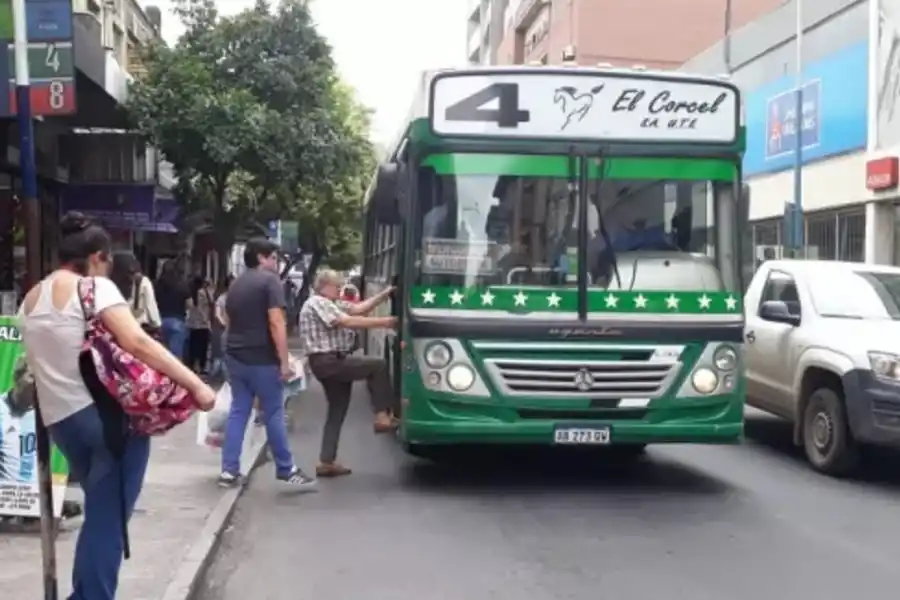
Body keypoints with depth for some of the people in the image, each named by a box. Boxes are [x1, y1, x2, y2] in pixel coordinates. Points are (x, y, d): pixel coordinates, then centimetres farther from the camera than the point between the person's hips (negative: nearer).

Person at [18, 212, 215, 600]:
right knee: (107, 519, 0)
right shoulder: (96, 287, -10)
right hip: (109, 413, -7)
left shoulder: (31, 298, 14)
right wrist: (196, 385, -24)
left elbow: (41, 359, 16)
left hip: (60, 418, 7)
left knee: (98, 512, 22)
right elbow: (137, 343, -22)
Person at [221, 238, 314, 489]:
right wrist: (285, 361, -18)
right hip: (261, 358, -7)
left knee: (237, 412, 10)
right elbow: (276, 323, -18)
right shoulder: (270, 281, -10)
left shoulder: (236, 284, 15)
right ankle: (286, 470, 9)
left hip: (235, 357, 7)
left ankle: (229, 471, 8)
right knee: (273, 414, 1)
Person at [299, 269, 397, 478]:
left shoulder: (332, 304, 20)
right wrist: (383, 322, -20)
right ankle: (382, 417, -9)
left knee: (337, 411, 11)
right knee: (377, 366, -12)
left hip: (332, 363, 11)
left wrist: (383, 295, 3)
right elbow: (348, 322, -21)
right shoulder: (317, 303, -12)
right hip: (328, 362, -11)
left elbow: (358, 308, 13)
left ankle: (327, 462, 14)